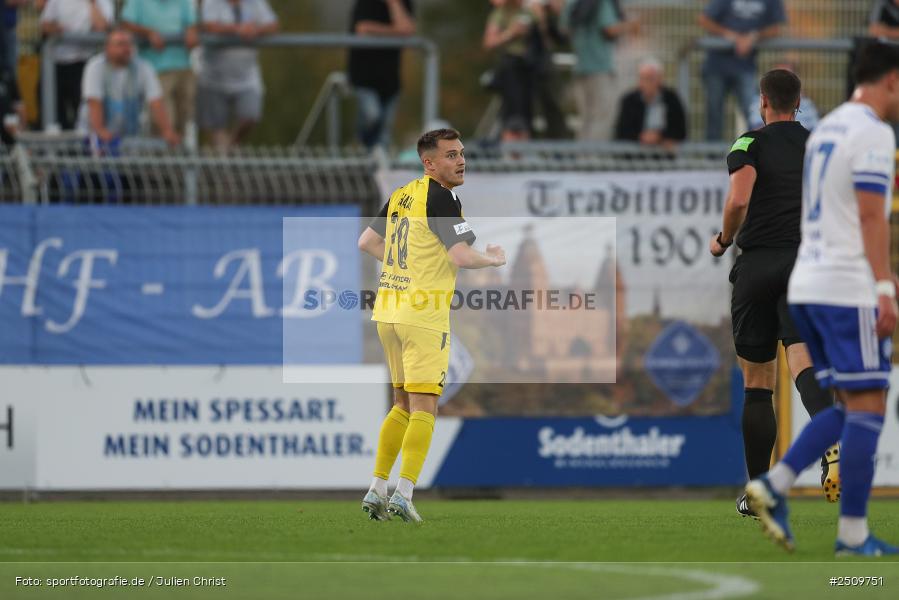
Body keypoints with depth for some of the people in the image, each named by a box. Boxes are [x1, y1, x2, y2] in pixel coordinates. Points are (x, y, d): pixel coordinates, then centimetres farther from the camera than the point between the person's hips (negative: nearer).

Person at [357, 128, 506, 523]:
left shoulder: (401, 195, 12)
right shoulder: (441, 198, -12)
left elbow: (367, 242, 22)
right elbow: (461, 256, -19)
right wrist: (495, 259, -1)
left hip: (389, 310, 8)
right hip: (424, 313, -8)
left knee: (403, 405, 17)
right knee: (424, 407, -6)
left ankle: (377, 490, 15)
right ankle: (403, 494, -15)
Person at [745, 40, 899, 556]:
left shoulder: (828, 127, 19)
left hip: (809, 285, 9)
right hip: (849, 289, -9)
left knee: (851, 407, 13)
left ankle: (774, 485, 0)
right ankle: (853, 534, -5)